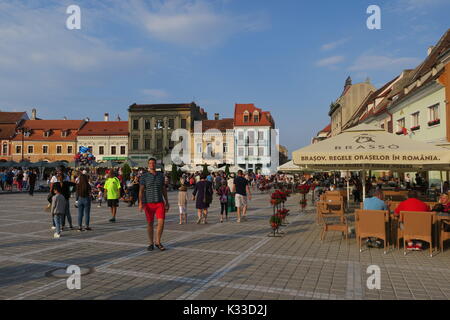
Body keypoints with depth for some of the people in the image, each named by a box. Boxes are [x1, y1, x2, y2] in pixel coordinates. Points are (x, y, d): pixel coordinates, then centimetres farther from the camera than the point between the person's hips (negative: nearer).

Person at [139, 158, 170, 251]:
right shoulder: (144, 176, -2)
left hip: (160, 203, 2)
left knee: (161, 222, -9)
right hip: (149, 203, -2)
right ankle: (151, 243, 21)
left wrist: (167, 202, 9)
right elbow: (141, 190, -7)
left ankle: (158, 242, 8)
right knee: (150, 223, 6)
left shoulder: (161, 175, 7)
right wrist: (141, 203, -19)